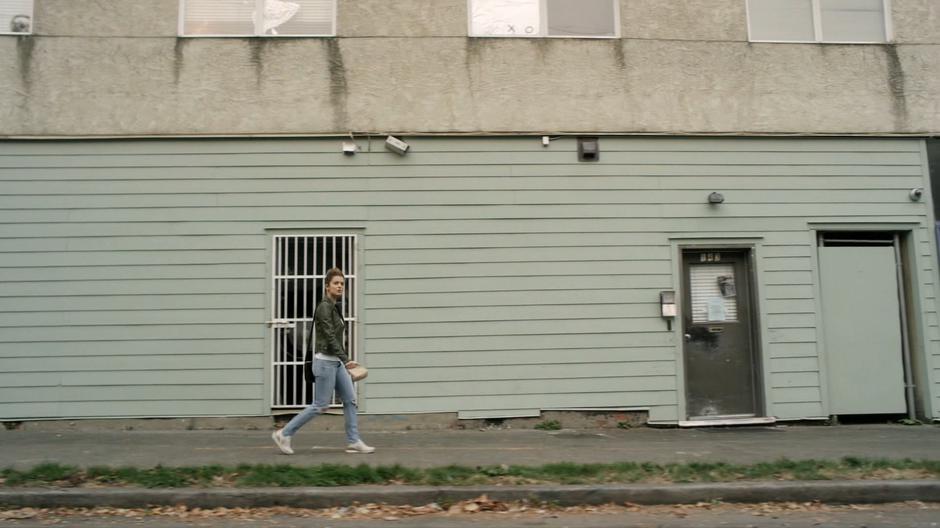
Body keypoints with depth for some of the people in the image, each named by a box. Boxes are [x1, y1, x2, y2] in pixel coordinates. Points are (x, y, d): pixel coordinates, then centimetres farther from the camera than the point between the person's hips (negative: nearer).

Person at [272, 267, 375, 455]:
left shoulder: (334, 306, 12)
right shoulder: (324, 307, -16)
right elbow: (330, 337, -23)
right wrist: (346, 359, -30)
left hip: (335, 362, 9)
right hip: (325, 361, -9)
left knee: (350, 399, 6)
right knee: (320, 405, -2)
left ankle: (353, 442, 10)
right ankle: (284, 434, 8)